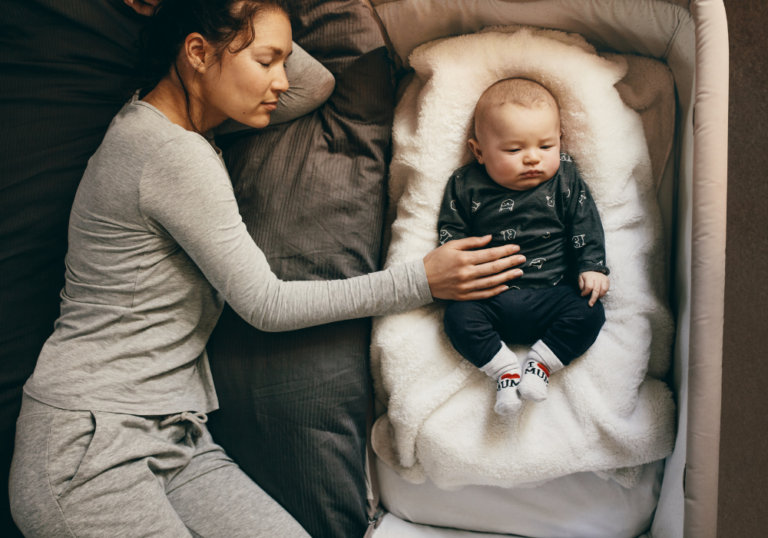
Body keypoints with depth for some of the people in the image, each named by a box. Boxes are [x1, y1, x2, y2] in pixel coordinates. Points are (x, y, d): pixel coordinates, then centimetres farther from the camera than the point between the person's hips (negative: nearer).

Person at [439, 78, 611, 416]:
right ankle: (506, 371, -9)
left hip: (552, 293, 0)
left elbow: (586, 228, 6)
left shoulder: (565, 181, 3)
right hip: (489, 299, 0)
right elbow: (450, 231, 6)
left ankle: (539, 365, -6)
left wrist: (591, 267, -6)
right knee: (459, 317, -22)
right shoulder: (466, 186, 1)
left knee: (589, 312, -22)